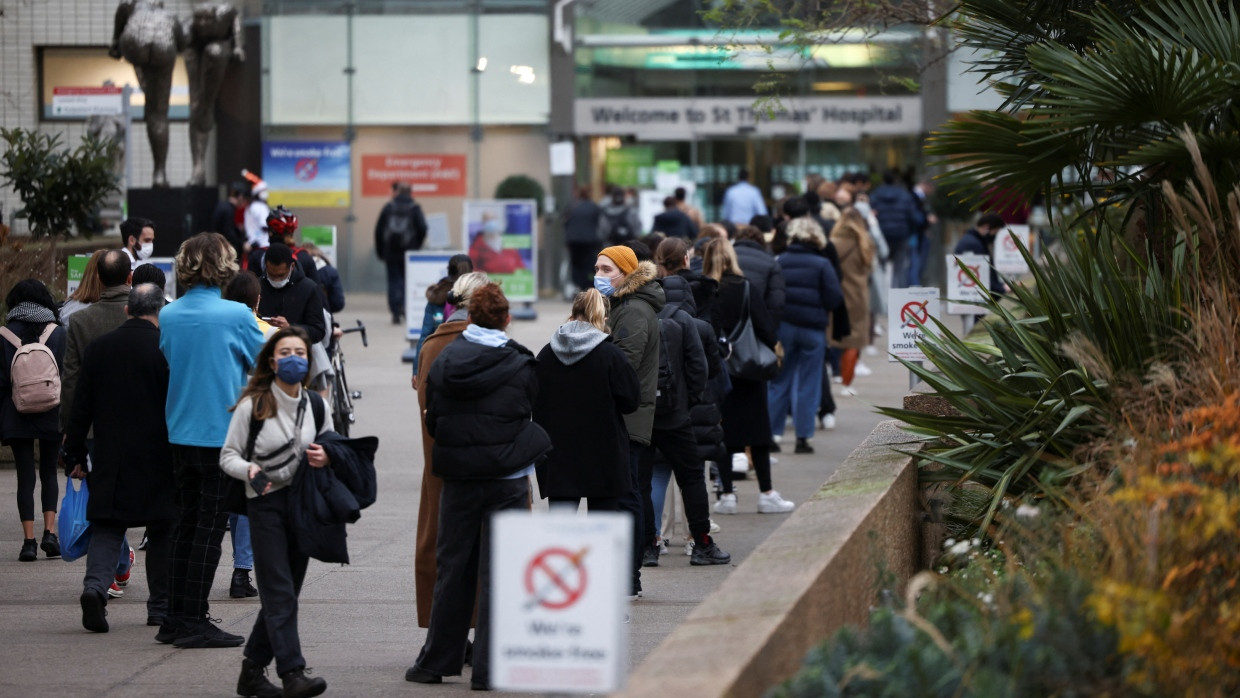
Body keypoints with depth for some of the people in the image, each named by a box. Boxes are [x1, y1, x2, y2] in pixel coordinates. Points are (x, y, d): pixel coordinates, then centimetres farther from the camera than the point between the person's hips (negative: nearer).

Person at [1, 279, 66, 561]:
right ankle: (50, 532, -2)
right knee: (49, 472, 13)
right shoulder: (57, 332, -1)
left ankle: (29, 541, -1)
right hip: (51, 414, 1)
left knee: (25, 476, 4)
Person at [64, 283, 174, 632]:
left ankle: (95, 585, -21)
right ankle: (161, 606, 13)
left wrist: (75, 456, 11)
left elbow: (80, 407, 5)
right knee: (162, 531, 9)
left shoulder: (99, 347, 3)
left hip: (110, 459, 2)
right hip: (158, 459, -2)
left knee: (106, 528, 4)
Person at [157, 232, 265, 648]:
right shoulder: (235, 316, -14)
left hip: (180, 434, 5)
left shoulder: (168, 315, 1)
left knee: (186, 523, 14)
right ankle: (193, 622, 0)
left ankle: (175, 619, 16)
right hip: (222, 434, -5)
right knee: (209, 527, 0)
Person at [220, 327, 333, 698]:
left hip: (303, 502, 5)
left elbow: (331, 447, 21)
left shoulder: (316, 406, 8)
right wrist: (249, 470, -23)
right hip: (265, 503, -5)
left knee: (282, 592, 8)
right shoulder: (251, 406, -5)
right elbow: (228, 455, -2)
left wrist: (326, 457, -4)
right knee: (279, 593, -11)